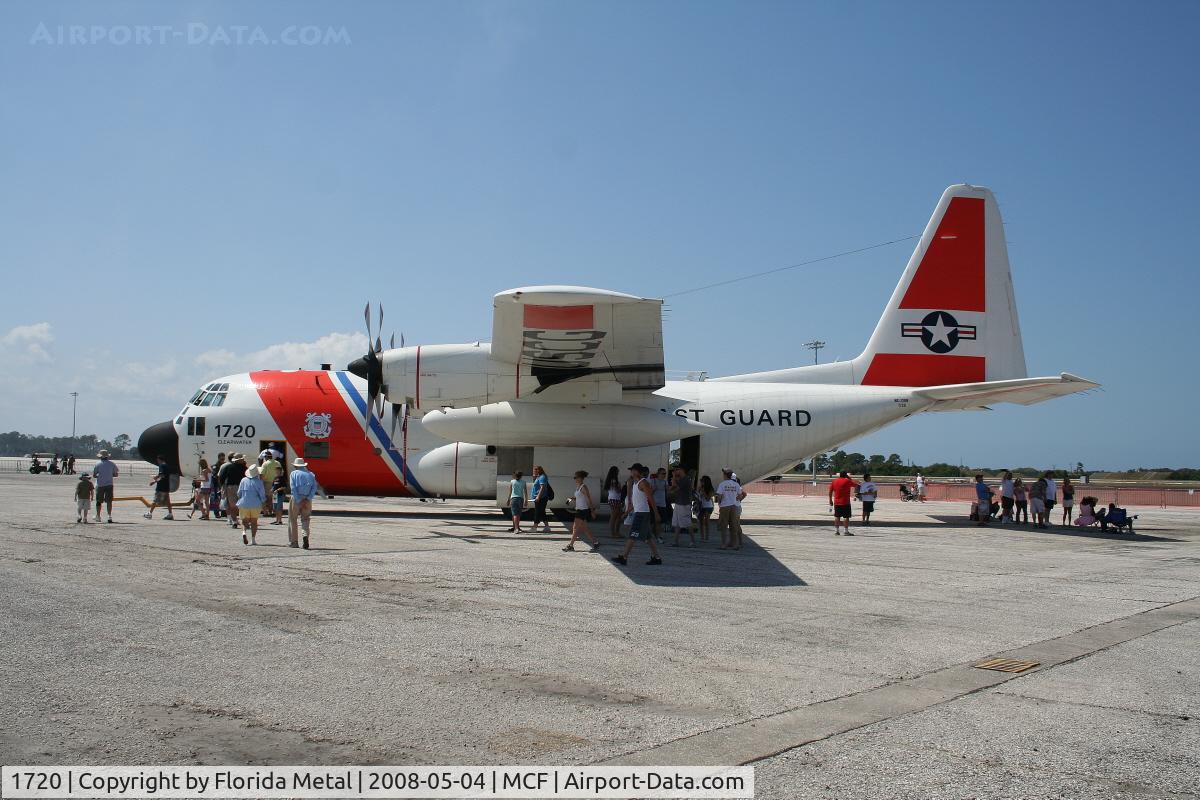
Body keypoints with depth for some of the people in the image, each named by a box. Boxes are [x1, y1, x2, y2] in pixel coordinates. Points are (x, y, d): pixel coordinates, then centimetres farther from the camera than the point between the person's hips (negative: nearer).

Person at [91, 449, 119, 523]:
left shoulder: (98, 464, -3)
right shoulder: (111, 464, 3)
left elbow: (93, 475, -4)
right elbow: (116, 474, 8)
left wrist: (99, 476, 14)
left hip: (100, 485, -1)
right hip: (109, 484, 1)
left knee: (98, 501, 11)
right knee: (109, 501, 1)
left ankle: (98, 516, 19)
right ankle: (109, 516, -10)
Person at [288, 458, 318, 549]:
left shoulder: (293, 474, 3)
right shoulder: (310, 474, 13)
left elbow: (293, 488, -10)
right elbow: (314, 487, 1)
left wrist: (298, 500, -12)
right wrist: (308, 499, -5)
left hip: (296, 499, -2)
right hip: (307, 500, 3)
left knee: (293, 520, 9)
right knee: (305, 520, 8)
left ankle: (293, 542, 12)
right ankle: (305, 535, -18)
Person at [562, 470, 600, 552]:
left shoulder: (583, 487, -13)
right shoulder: (577, 487, 13)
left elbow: (589, 499, -15)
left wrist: (592, 510, -15)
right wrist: (572, 499, 3)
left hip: (583, 510, -10)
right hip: (579, 510, 10)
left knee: (575, 528, -7)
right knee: (585, 529, 13)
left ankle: (570, 545, -2)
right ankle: (595, 543, 19)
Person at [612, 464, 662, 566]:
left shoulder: (643, 483, -13)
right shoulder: (635, 483, 16)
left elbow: (651, 498, -16)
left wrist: (656, 513, -17)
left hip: (642, 513, -10)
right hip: (638, 512, 10)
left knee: (633, 536, -9)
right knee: (648, 537, 11)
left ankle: (623, 557, -9)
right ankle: (656, 558, 14)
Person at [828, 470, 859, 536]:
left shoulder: (834, 481, 6)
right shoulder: (847, 481, -8)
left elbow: (830, 492, 8)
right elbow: (856, 485, 3)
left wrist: (830, 500, 15)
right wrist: (850, 478, 10)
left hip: (836, 503, 5)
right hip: (845, 503, -5)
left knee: (837, 517, 9)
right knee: (846, 517, -1)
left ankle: (836, 531, 9)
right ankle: (846, 531, -2)